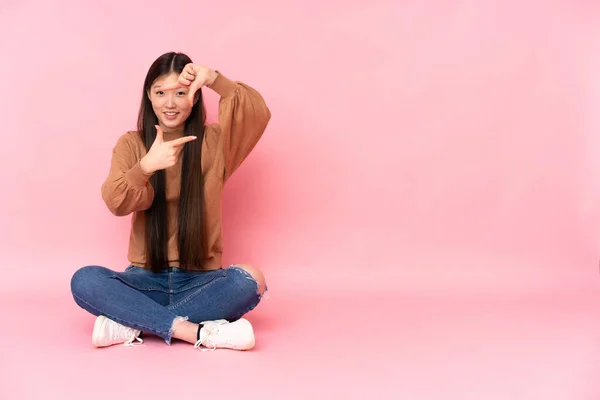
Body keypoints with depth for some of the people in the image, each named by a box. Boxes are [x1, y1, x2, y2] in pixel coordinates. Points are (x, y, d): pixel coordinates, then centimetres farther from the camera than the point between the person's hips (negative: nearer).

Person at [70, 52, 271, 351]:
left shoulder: (213, 141, 4)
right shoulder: (131, 144, 5)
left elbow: (259, 114, -13)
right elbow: (116, 203, -12)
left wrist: (215, 79, -26)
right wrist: (146, 166, -31)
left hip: (200, 282, 0)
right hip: (146, 279, 0)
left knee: (250, 280, -31)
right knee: (84, 280, -27)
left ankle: (131, 323, -26)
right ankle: (198, 332, -32)